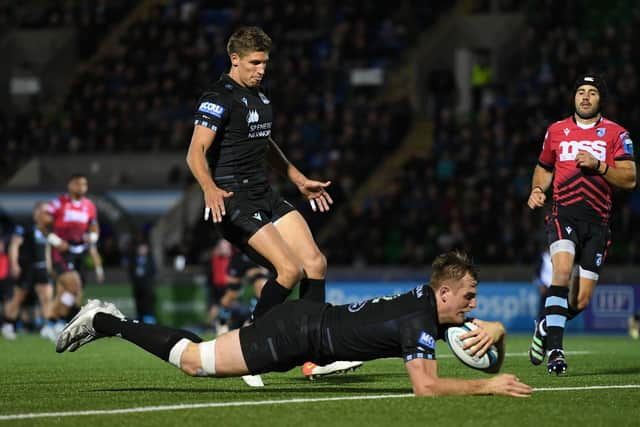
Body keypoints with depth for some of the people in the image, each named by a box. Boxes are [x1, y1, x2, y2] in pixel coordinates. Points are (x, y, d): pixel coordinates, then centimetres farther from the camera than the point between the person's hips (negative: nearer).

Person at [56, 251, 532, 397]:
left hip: (305, 319, 8)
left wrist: (492, 333, -11)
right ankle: (106, 323, 8)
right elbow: (425, 385, -35)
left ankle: (109, 319, 22)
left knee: (199, 356, 17)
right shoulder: (420, 320, -25)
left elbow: (494, 330, 13)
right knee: (194, 361, -3)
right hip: (296, 333, -8)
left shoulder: (435, 303, 1)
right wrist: (487, 386, -31)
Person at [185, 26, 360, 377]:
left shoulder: (258, 96, 16)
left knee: (315, 262, -2)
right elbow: (196, 152, -22)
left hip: (265, 195, 9)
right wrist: (210, 188, -39)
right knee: (290, 269, -20)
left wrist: (300, 181, 32)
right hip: (233, 200, -9)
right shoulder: (219, 98, -12)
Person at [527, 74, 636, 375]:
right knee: (562, 270, -29)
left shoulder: (615, 134, 5)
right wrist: (537, 189, 7)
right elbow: (544, 167, 28)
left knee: (581, 301, -1)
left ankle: (546, 328, 31)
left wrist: (598, 165, -15)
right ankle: (554, 350, -30)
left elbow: (630, 179, -2)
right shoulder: (556, 131, 13)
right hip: (564, 214, 0)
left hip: (597, 222, 0)